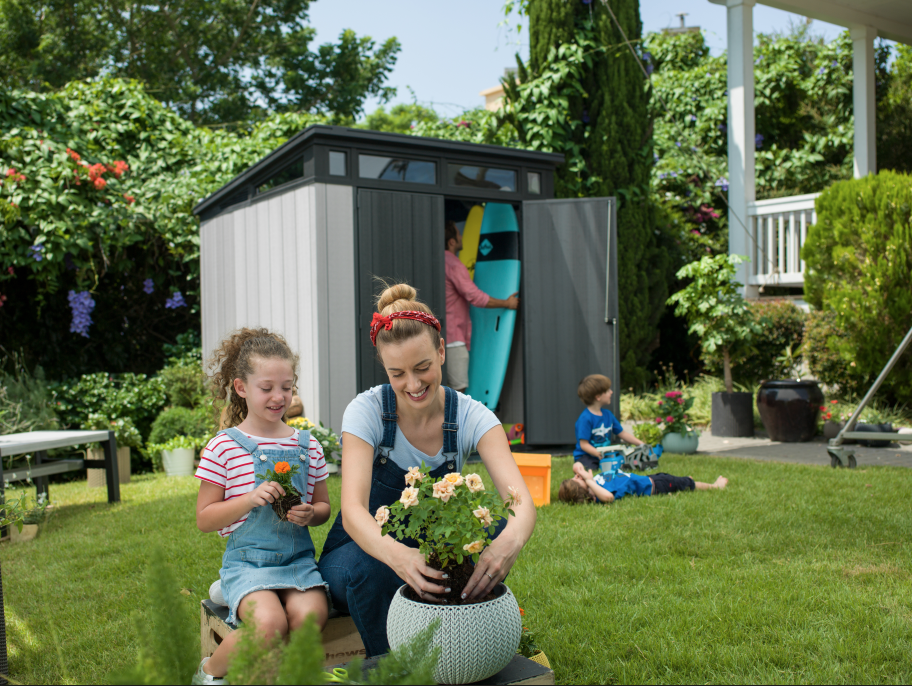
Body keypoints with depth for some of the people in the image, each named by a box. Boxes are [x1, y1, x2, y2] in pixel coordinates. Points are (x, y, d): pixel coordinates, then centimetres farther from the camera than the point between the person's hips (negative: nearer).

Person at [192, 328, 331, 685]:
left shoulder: (307, 445, 8)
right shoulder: (223, 447, -2)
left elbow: (323, 506, 18)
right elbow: (204, 519, -1)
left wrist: (310, 514, -6)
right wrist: (251, 499, -16)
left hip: (298, 557, 3)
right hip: (247, 559, -3)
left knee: (310, 615, -26)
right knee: (270, 623, -28)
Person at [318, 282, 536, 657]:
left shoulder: (471, 416, -15)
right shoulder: (366, 411, -20)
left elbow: (520, 499, -28)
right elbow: (353, 509, -33)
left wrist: (511, 539, -53)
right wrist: (397, 555, -55)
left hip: (432, 551, 2)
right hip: (363, 552, -2)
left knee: (494, 527, -27)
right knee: (372, 570, -36)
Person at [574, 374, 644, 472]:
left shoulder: (607, 414, 11)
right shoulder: (585, 418, -16)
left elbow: (622, 433, 19)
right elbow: (584, 444, -19)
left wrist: (641, 444, 14)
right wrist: (599, 454, -32)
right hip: (586, 456, -6)